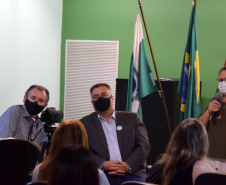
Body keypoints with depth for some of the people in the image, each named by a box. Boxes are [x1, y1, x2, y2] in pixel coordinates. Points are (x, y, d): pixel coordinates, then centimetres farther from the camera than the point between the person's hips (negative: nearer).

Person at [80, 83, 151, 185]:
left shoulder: (132, 118, 18)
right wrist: (103, 164, -13)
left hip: (131, 174, 1)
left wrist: (128, 165, -9)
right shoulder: (85, 123, 16)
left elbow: (144, 145, 9)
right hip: (102, 175, -1)